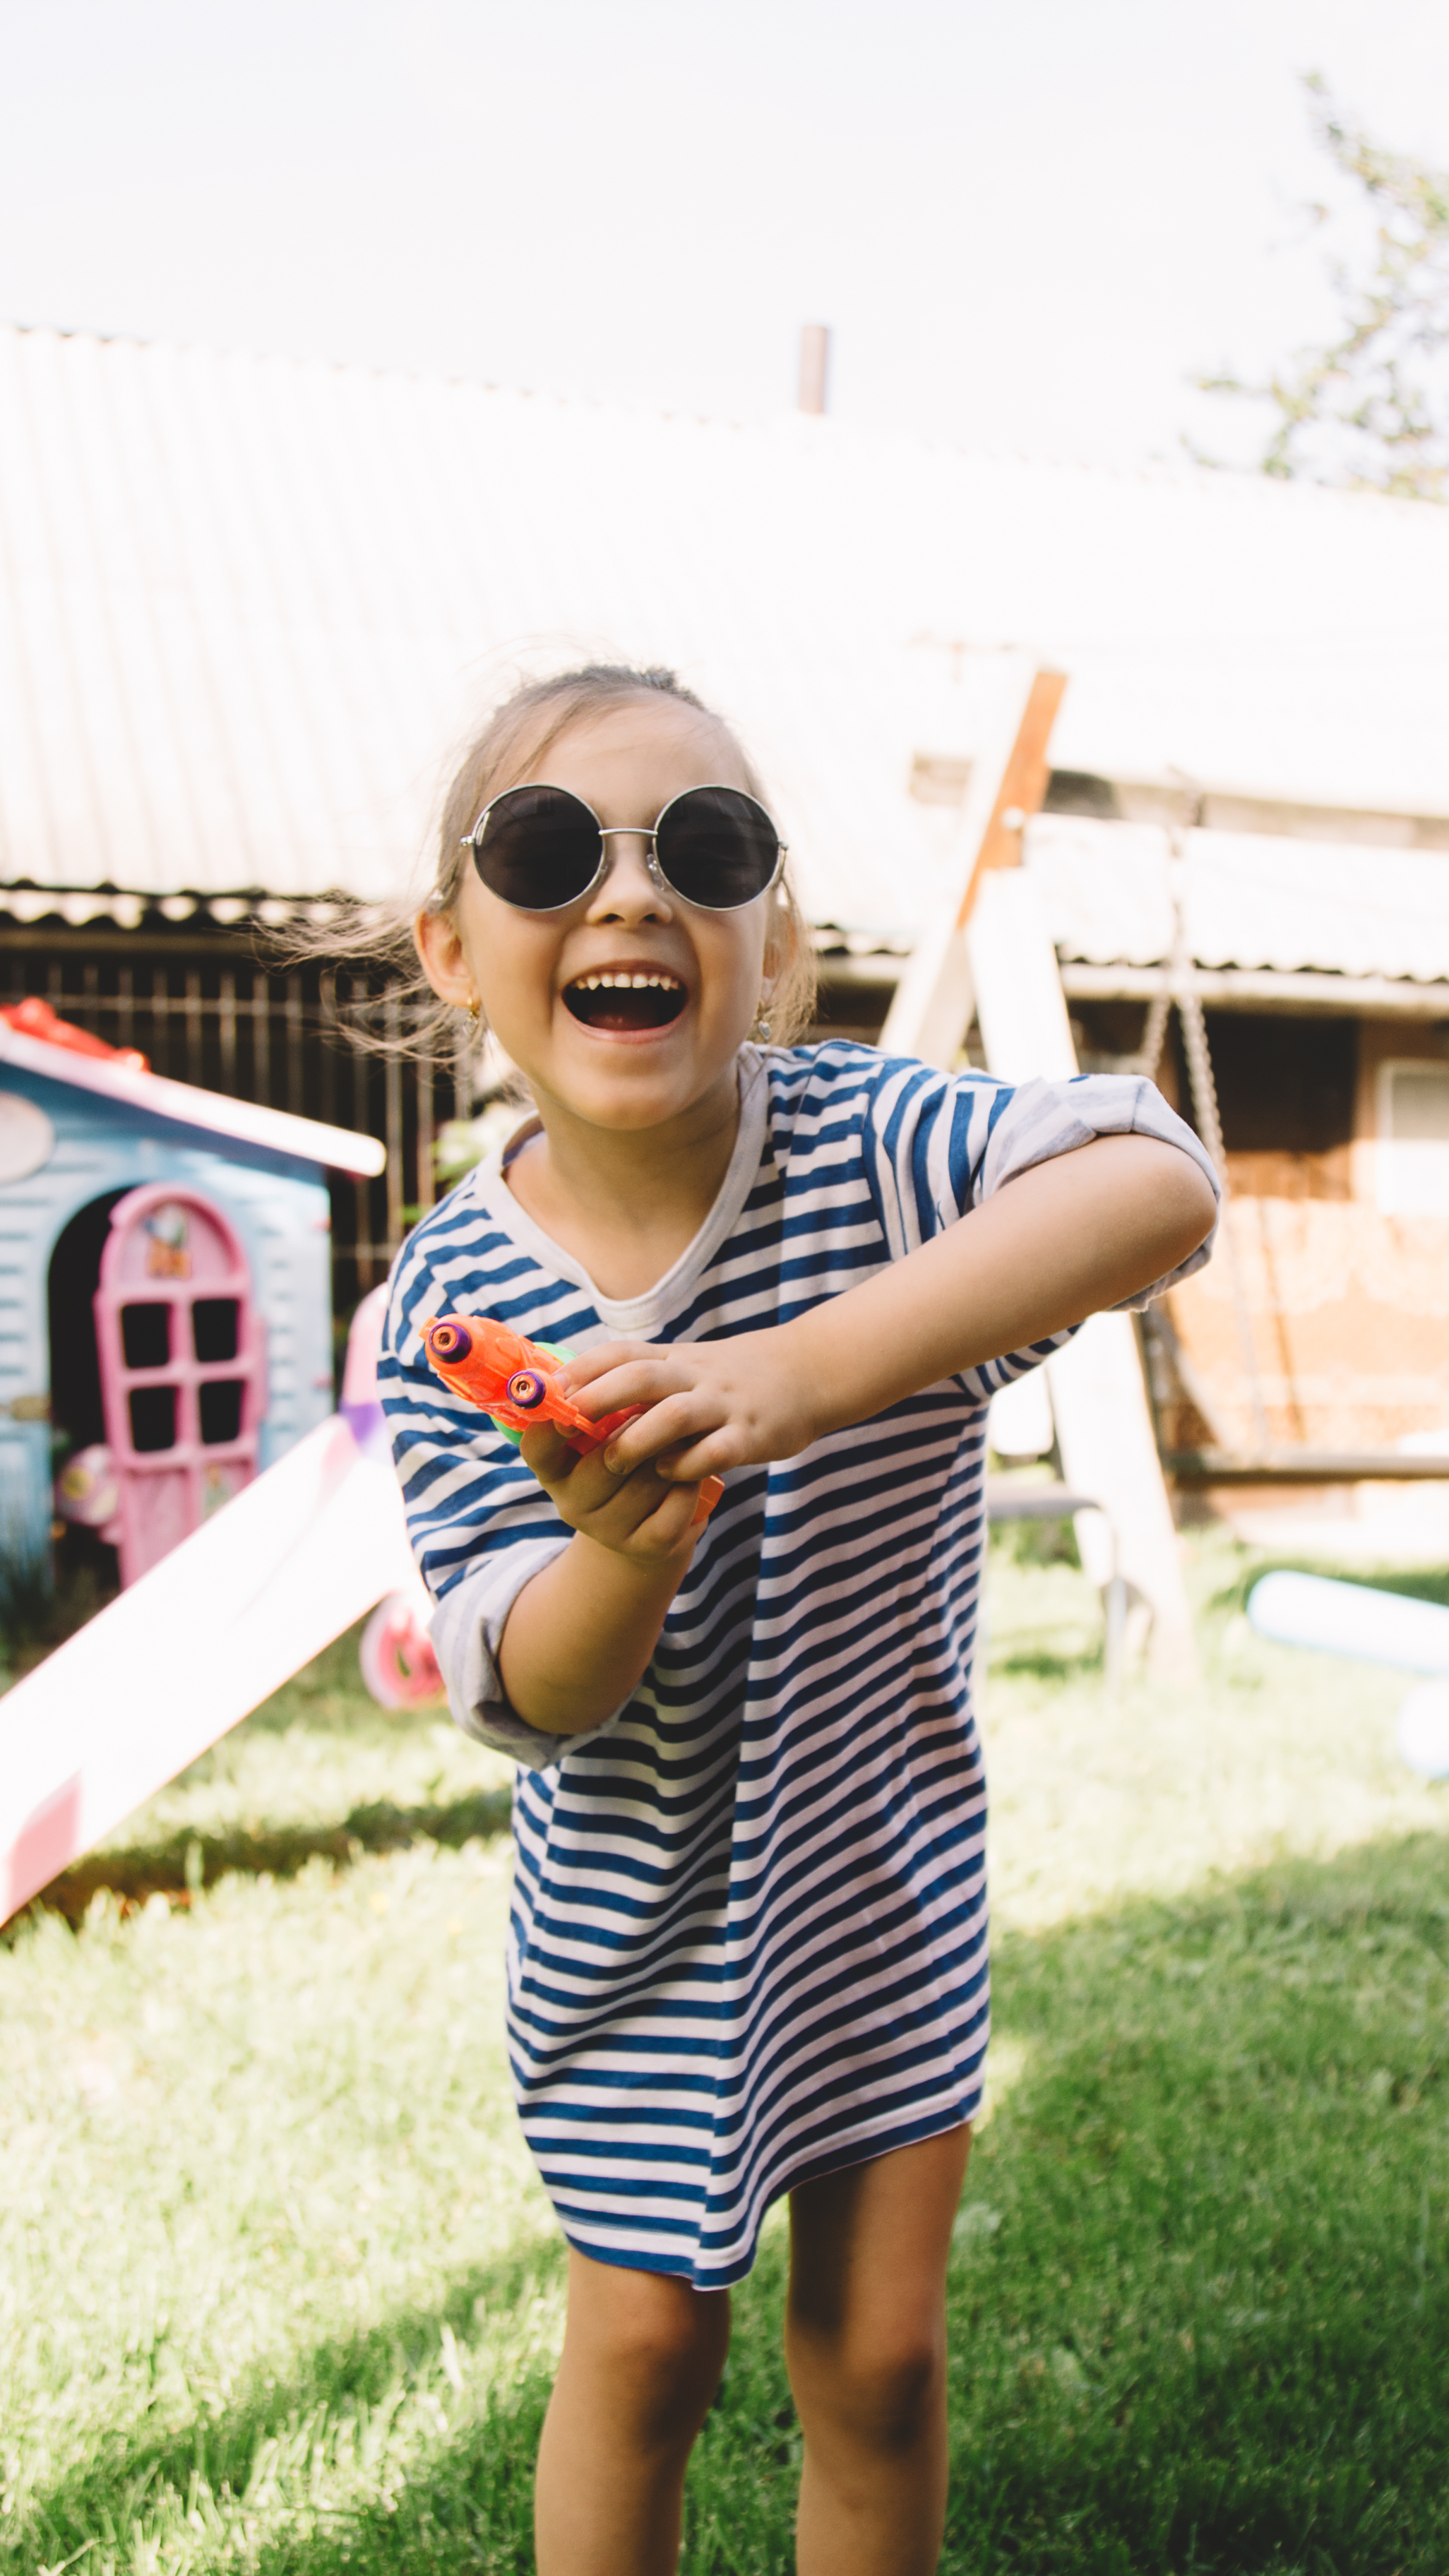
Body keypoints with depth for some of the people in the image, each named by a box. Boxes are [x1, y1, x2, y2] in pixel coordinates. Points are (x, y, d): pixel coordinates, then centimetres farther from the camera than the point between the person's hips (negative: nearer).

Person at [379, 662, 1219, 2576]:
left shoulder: (868, 1143, -20)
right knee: (646, 2344, 15)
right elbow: (526, 1698, -16)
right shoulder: (449, 1298, -16)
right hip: (637, 1908, 0)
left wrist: (807, 1369, -48)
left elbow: (1161, 1184, -40)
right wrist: (618, 1555, -39)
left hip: (887, 1871, 0)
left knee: (881, 2355, 14)